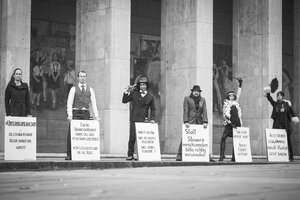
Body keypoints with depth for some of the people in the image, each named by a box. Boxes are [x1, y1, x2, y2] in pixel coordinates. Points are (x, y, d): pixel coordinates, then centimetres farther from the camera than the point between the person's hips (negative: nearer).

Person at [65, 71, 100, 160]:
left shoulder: (90, 90, 14)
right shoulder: (74, 89, 7)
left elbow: (93, 103, 11)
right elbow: (69, 103, 1)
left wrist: (96, 115, 0)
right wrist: (70, 115, -12)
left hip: (86, 113, 2)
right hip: (76, 113, -2)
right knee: (71, 134, -7)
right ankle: (69, 154, -7)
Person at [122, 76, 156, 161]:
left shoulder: (150, 97, 10)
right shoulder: (134, 93, 8)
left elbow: (153, 109, 15)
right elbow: (124, 101, 11)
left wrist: (152, 119, 2)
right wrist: (127, 92, -2)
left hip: (144, 120, 0)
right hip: (134, 119, 0)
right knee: (132, 137, -4)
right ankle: (130, 155, 2)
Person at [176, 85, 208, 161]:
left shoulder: (202, 99, 14)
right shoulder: (187, 98, 5)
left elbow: (204, 111, 7)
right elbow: (185, 110, -2)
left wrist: (205, 122, -5)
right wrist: (186, 122, -13)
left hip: (199, 123, 3)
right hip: (190, 122, -3)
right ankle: (179, 156, -8)